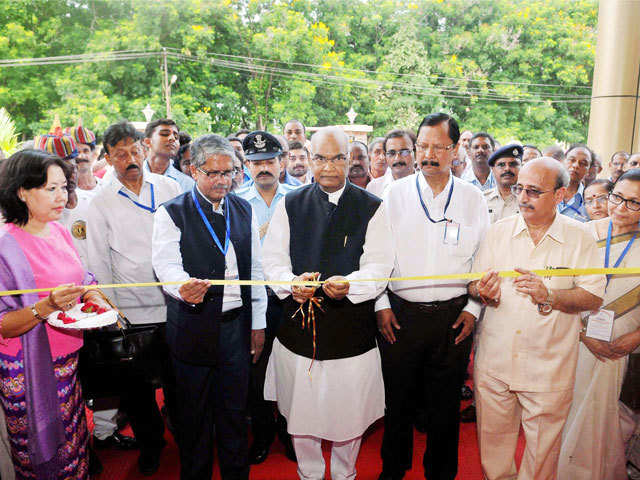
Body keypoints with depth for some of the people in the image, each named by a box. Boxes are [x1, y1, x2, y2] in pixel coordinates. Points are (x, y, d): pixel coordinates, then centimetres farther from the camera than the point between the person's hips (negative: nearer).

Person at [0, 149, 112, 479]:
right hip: (30, 369, -6)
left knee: (74, 446, 19)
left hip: (68, 361, 6)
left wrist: (93, 298, -6)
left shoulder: (59, 232, 4)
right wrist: (46, 306, -32)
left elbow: (80, 281, 15)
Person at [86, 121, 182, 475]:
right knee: (137, 387, 14)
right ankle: (150, 442, 38)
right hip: (130, 312, 0)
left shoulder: (170, 188, 2)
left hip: (173, 305, 1)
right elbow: (99, 263, 2)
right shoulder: (100, 204, -1)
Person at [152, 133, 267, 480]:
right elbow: (167, 265, -17)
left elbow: (255, 269, 10)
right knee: (193, 413, 12)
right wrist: (184, 286, -40)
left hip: (236, 325, 3)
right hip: (192, 330, -3)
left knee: (234, 409, 15)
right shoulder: (172, 213, -4)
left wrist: (258, 323, 9)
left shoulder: (244, 211, 8)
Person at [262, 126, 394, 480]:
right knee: (300, 414, 16)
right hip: (299, 328, 2)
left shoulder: (371, 208, -1)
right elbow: (273, 260, 1)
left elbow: (379, 267, -9)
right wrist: (292, 283, -20)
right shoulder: (290, 205, 4)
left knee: (350, 415, 14)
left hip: (352, 331, -1)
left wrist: (348, 285, -28)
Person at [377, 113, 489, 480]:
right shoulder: (395, 194, 0)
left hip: (453, 316, 1)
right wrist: (381, 303, -3)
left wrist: (473, 308, 0)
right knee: (397, 398, 13)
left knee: (445, 403, 13)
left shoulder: (473, 199, 2)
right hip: (400, 314, 0)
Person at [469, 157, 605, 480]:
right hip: (494, 361, 2)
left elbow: (594, 297, -6)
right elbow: (474, 285, 4)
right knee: (493, 439, 15)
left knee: (543, 446, 12)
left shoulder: (580, 238, -3)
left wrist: (549, 295, -21)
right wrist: (483, 292, -18)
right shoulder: (498, 231, 2)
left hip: (548, 367, -1)